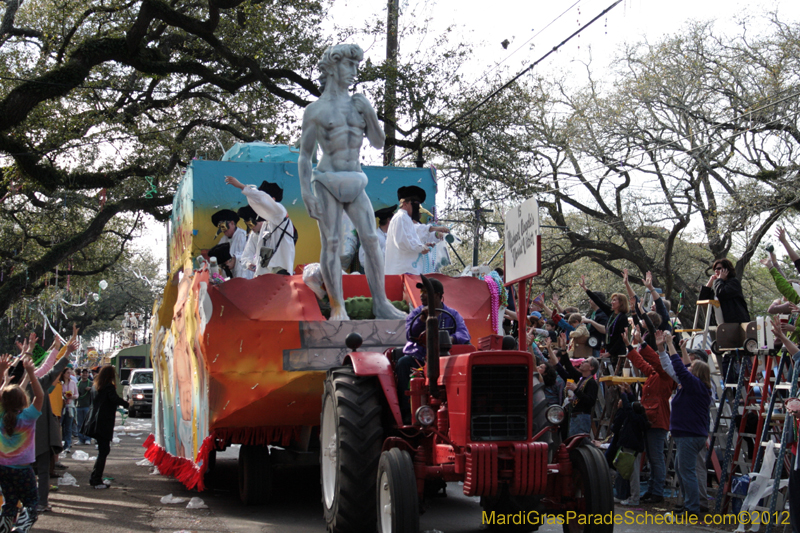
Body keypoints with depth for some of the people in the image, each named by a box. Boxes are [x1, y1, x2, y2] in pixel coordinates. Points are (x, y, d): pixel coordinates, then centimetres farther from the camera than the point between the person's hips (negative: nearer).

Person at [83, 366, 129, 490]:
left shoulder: (95, 386, 14)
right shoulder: (109, 386, -9)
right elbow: (115, 399, -23)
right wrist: (127, 404, -9)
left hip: (94, 422, 8)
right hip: (104, 423, -8)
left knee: (103, 450, 14)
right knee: (103, 451, -5)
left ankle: (95, 478, 13)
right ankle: (96, 480, -8)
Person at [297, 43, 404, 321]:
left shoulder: (359, 103, 12)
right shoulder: (315, 110, 0)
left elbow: (378, 142, 11)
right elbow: (304, 156, 1)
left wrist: (369, 113, -5)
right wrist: (306, 193, -9)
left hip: (354, 183, 4)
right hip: (327, 182, -4)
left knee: (371, 239, -4)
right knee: (331, 243, -5)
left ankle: (381, 303, 1)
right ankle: (337, 308, 0)